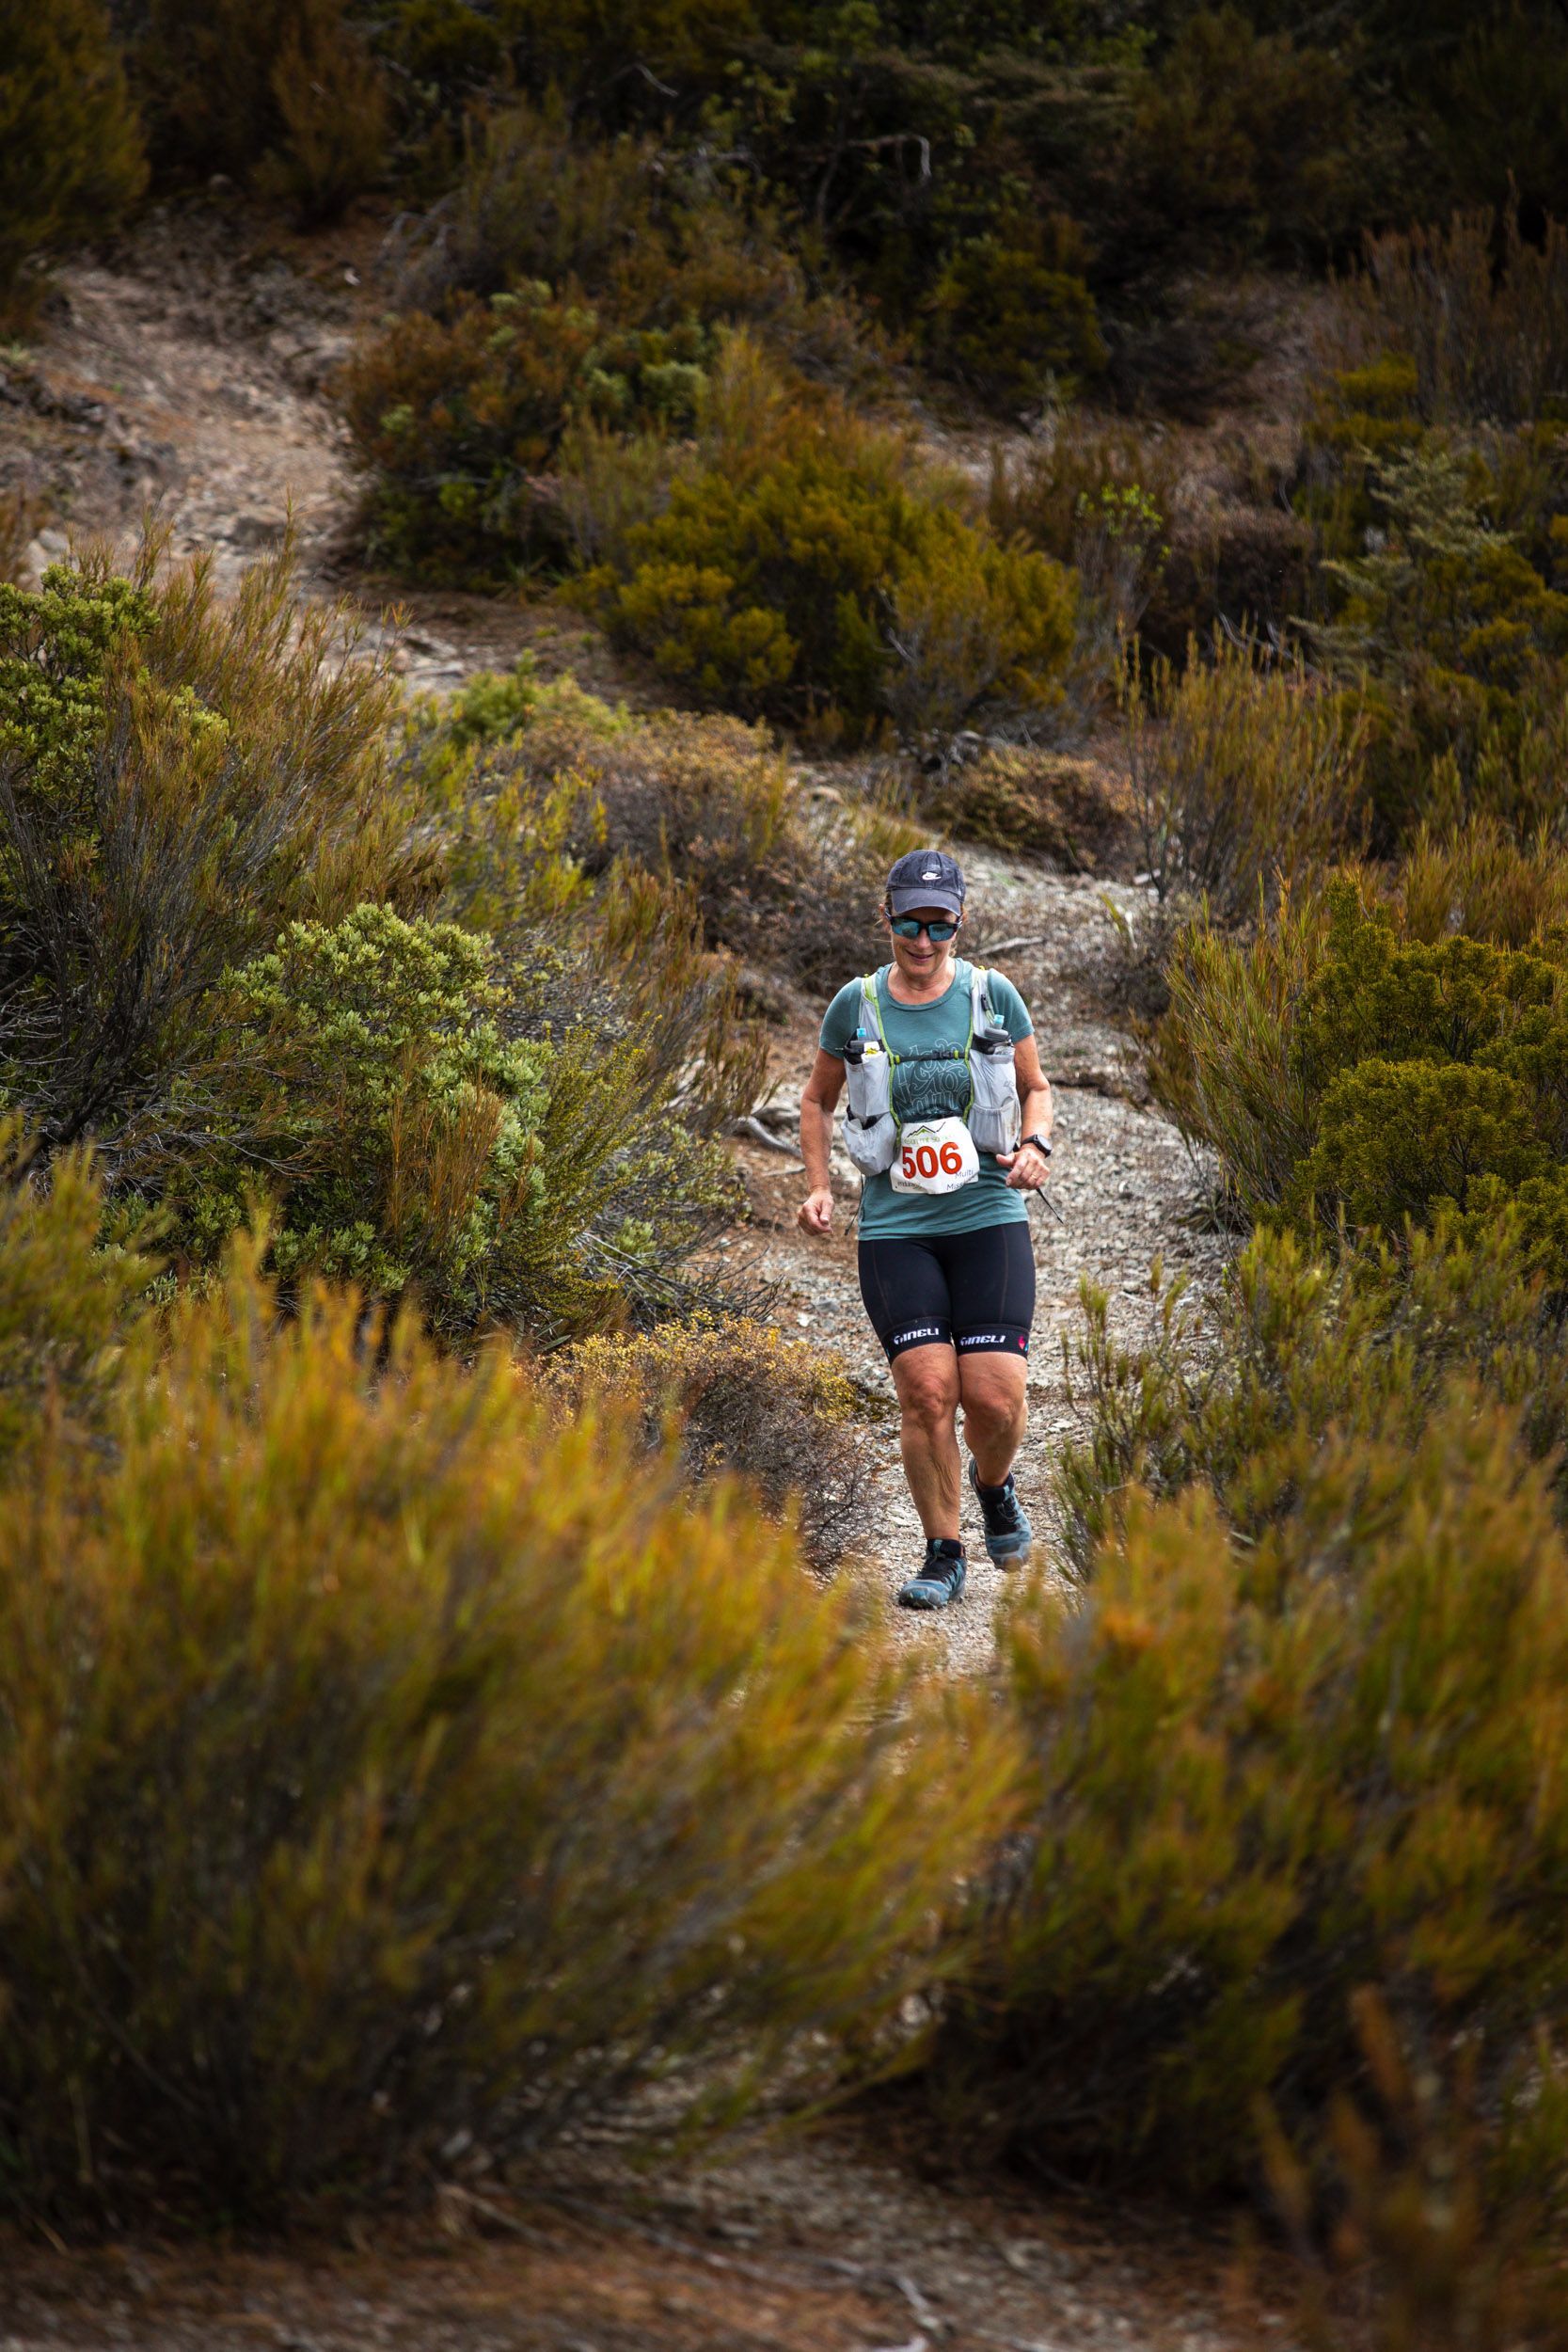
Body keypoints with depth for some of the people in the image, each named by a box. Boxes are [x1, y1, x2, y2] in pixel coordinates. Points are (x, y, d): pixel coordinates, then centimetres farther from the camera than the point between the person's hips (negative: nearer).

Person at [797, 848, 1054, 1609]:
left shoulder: (993, 996, 2)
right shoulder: (856, 1005, 3)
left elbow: (1036, 1089, 16)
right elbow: (817, 1099, 18)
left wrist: (1035, 1145, -5)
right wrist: (818, 1188, 6)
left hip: (987, 1218, 0)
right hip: (895, 1227, 0)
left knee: (996, 1397, -10)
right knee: (926, 1390, -11)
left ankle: (993, 1482, 26)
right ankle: (943, 1555, 6)